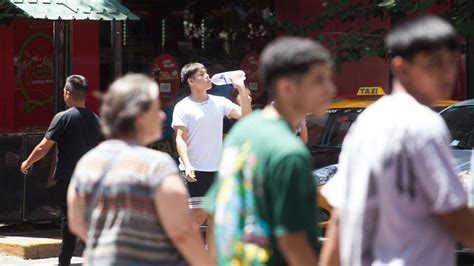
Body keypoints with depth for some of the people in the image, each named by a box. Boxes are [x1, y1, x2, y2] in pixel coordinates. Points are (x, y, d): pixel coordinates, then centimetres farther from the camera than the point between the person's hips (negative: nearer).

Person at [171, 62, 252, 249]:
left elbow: (245, 115, 3)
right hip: (195, 170, -5)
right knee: (198, 214, -9)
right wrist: (187, 165, -22)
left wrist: (243, 92, -9)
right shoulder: (183, 107, -4)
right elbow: (180, 139, -9)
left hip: (216, 169, 5)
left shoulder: (219, 102, 9)